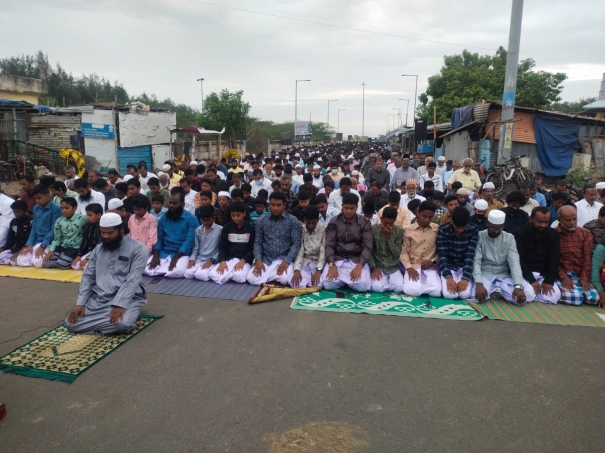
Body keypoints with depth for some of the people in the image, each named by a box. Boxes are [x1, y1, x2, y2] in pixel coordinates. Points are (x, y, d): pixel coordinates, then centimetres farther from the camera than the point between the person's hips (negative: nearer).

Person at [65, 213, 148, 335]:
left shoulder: (138, 249, -9)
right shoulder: (98, 249, 11)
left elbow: (132, 280, -17)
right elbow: (88, 277, 10)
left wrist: (120, 305, -28)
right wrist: (80, 303, -3)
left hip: (127, 299, -5)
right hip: (97, 299, 6)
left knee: (122, 324, -35)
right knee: (71, 323, -12)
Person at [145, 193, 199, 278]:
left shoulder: (191, 219, -6)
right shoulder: (163, 218, 10)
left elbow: (189, 241, -13)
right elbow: (159, 238, 9)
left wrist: (175, 258, -21)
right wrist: (155, 256, -8)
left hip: (181, 254, -4)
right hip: (163, 252, 4)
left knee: (177, 272, -34)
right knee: (147, 270, -18)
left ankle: (163, 269, 0)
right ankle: (166, 269, 9)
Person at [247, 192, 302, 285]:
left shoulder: (293, 221, -1)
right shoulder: (262, 221, 7)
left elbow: (296, 243, -6)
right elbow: (257, 242, 7)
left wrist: (286, 261, -18)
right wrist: (258, 260, -10)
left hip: (284, 259, -2)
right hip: (266, 259, 3)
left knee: (284, 279, -32)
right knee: (252, 278, -22)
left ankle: (270, 275, 2)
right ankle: (274, 275, 5)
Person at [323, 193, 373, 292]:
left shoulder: (365, 223, 2)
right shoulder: (334, 222, 4)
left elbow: (367, 246, -5)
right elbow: (329, 245, -3)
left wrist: (359, 266, -21)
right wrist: (331, 265, -20)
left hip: (357, 259, 0)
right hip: (337, 258, 1)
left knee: (362, 286, -26)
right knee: (328, 285, -24)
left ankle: (344, 279, 7)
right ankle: (347, 279, 7)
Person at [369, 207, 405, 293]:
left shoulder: (399, 231, -3)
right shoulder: (373, 229, -7)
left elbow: (397, 254, -7)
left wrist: (389, 237, -17)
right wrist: (374, 268, -15)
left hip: (393, 267, 1)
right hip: (378, 266, -1)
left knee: (400, 288, -22)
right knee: (377, 287, -26)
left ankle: (389, 279, 12)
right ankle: (387, 280, 8)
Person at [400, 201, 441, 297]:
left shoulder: (437, 229, 4)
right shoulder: (409, 230, 1)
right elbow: (404, 251, 1)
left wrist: (433, 262, -8)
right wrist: (409, 268, -13)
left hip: (430, 267, 1)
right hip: (413, 266, -1)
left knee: (436, 291, -23)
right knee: (412, 291, -27)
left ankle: (422, 284, 8)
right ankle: (416, 283, 8)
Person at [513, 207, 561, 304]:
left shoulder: (553, 234, 6)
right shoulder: (520, 232, -7)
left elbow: (554, 259, 1)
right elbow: (519, 259, -12)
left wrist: (549, 281, -13)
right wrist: (531, 280, -22)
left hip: (544, 275, 4)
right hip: (525, 274, -4)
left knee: (555, 296, -23)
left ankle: (534, 295, 3)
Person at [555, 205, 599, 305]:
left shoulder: (585, 233, 12)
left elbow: (587, 258, 4)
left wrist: (585, 278, -9)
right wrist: (563, 277, -15)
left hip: (580, 275, 4)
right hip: (562, 275, -4)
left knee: (593, 298, -21)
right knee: (575, 298, -28)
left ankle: (579, 287, 9)